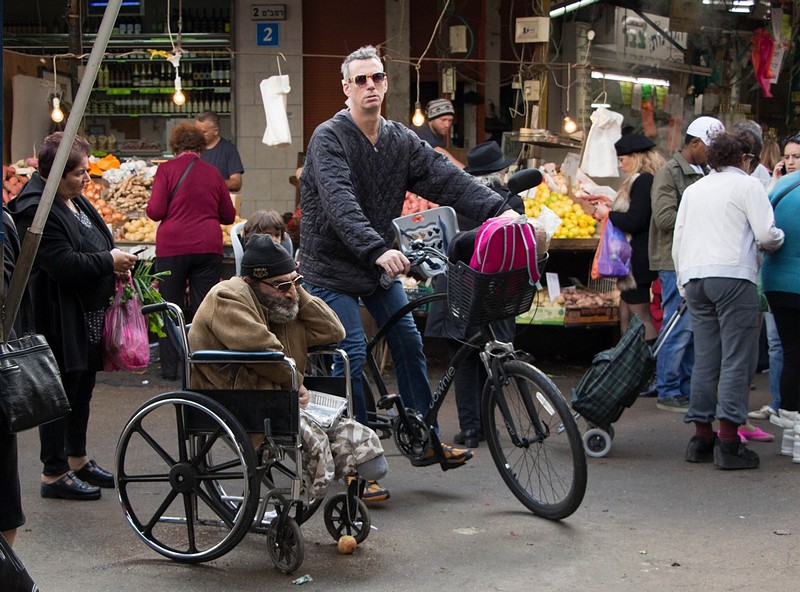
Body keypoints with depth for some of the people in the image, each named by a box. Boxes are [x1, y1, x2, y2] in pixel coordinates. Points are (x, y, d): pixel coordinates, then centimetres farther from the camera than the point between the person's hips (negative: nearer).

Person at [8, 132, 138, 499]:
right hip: (60, 320, -10)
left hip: (89, 316, 10)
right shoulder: (36, 209, -20)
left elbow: (94, 244, 23)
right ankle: (54, 473, 10)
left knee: (82, 389, 18)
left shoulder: (74, 200, 11)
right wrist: (108, 261, -18)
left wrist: (115, 264, 4)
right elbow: (63, 264, -26)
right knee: (62, 393, -1)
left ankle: (77, 459, 32)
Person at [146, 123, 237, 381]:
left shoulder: (166, 169, -1)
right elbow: (229, 215, 13)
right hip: (208, 246, 2)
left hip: (172, 246, -2)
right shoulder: (213, 173, 7)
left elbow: (155, 211, -7)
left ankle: (170, 368, 10)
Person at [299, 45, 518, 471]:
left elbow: (447, 179, -9)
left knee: (409, 344, 5)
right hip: (332, 265, -6)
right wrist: (377, 250, -47)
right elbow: (341, 206, -33)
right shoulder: (329, 138, -17)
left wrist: (499, 209, -23)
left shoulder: (401, 140, 2)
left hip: (381, 264, 6)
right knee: (352, 357, -10)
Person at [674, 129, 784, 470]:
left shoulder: (693, 189, 20)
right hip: (732, 276, -6)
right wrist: (778, 241, 15)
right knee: (736, 360, -6)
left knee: (705, 359, 9)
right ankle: (728, 442, -10)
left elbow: (677, 240, 19)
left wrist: (683, 282, 25)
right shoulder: (747, 186, 1)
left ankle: (701, 437, 9)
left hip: (694, 276, 6)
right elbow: (766, 235, -6)